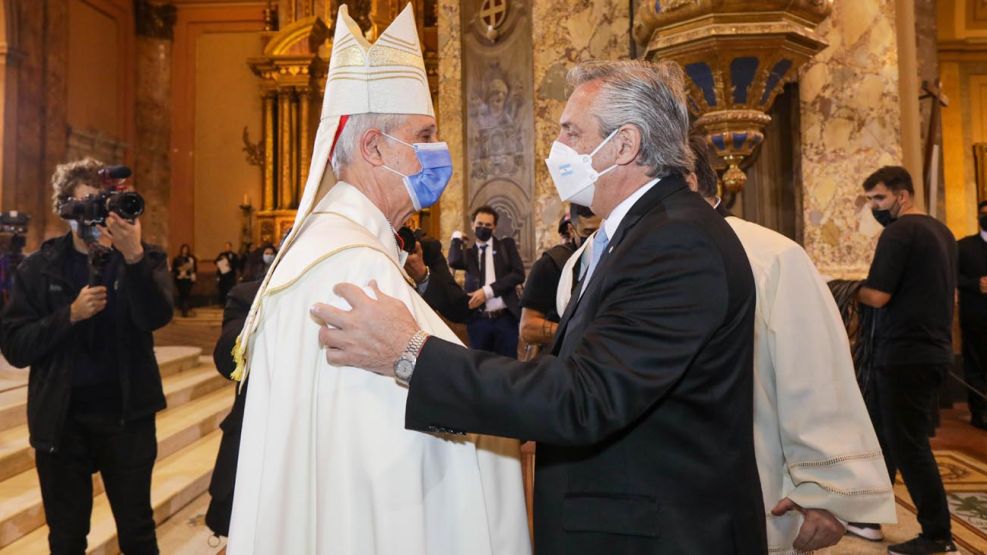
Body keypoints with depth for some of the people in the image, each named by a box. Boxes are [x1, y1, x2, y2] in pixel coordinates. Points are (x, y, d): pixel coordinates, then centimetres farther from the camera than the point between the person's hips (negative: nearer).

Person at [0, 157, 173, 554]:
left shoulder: (144, 259, -3)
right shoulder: (40, 267, 0)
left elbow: (156, 317, -21)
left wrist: (135, 257, -35)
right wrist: (71, 314, -19)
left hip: (127, 414, -1)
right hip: (61, 419, 1)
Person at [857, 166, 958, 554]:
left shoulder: (899, 231, -15)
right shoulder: (941, 231, 15)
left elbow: (877, 296, -21)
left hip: (906, 354, -10)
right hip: (933, 350, 10)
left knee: (907, 445, 1)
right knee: (887, 435, 16)